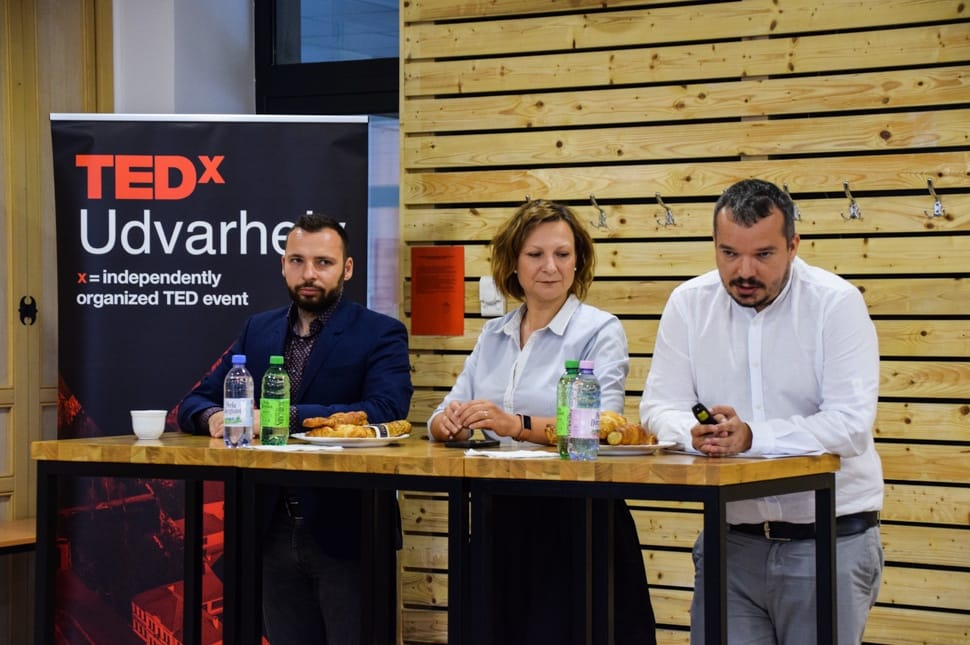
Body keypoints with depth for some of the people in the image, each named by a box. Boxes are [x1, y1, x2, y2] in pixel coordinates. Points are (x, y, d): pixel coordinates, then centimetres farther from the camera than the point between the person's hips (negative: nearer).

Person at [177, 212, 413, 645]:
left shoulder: (380, 334, -5)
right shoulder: (258, 330, 10)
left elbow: (385, 411, -21)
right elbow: (196, 402, 10)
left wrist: (284, 417, -27)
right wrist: (215, 417, -15)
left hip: (346, 533, -4)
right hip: (274, 531, 5)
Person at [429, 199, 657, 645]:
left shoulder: (600, 331, -4)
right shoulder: (493, 335, 12)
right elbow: (440, 423, 8)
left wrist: (516, 425, -32)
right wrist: (450, 422, -16)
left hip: (574, 521, -5)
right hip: (502, 520, 5)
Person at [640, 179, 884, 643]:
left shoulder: (837, 303, -9)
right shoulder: (689, 304, 2)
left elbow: (851, 423, -16)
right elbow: (659, 405, 2)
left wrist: (750, 437, -27)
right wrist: (696, 433, -22)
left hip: (830, 538, -3)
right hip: (730, 538, 3)